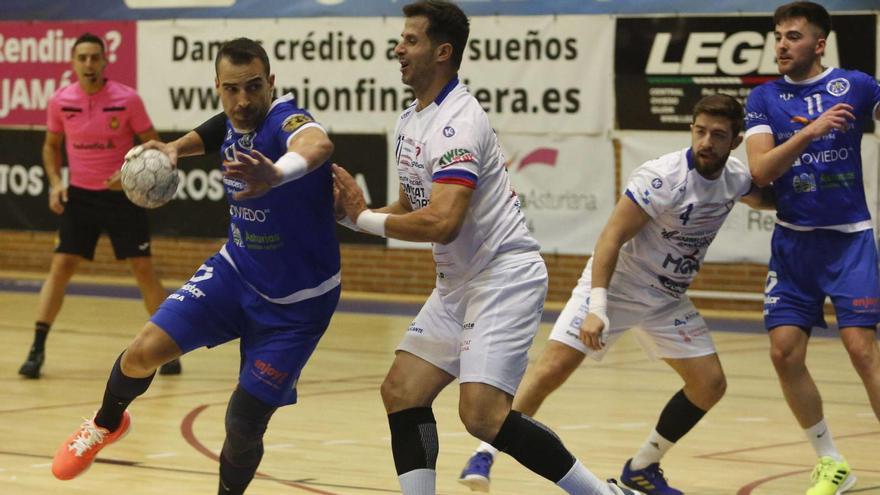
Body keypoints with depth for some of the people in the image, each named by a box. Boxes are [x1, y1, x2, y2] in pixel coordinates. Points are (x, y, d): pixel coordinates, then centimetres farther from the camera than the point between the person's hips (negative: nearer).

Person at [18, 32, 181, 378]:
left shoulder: (127, 99, -13)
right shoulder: (60, 102, -5)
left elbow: (152, 145, -4)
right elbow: (51, 145, 11)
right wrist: (55, 183, -4)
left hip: (121, 194, -2)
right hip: (79, 194, 2)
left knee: (143, 269, -1)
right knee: (60, 266, -6)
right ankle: (37, 350, -3)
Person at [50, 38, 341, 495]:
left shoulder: (284, 121, -28)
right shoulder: (231, 122, -5)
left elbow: (318, 145, -56)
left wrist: (278, 174, -77)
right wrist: (172, 150, 5)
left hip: (296, 302, -5)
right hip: (235, 271, 5)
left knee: (244, 424, -6)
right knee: (144, 351, -12)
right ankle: (107, 423, 20)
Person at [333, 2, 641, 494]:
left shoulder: (457, 122, -20)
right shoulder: (411, 122, 11)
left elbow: (441, 223, -30)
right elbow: (411, 207, 19)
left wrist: (364, 218, -17)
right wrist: (352, 209, 1)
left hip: (505, 275, -10)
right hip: (459, 283, 10)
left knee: (483, 414, -18)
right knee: (402, 393, 2)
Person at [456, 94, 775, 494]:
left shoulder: (735, 178, -4)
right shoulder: (663, 177, -24)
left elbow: (767, 199, 21)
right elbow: (612, 236, -26)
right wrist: (597, 307, -35)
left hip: (669, 298, 6)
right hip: (615, 283, -6)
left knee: (710, 385, -2)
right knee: (554, 367, -19)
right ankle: (484, 455, -12)